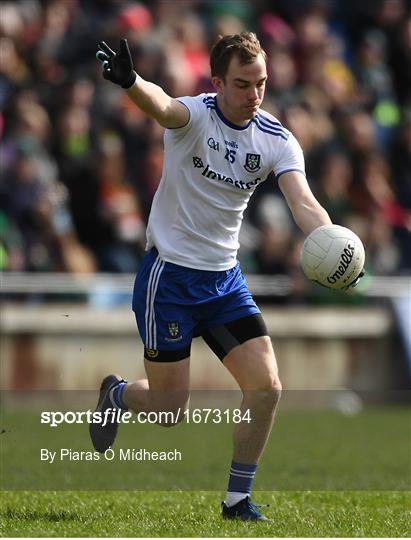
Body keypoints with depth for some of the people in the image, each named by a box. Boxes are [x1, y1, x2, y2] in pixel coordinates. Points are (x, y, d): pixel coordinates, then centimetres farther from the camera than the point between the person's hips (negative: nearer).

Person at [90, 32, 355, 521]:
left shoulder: (277, 141, -4)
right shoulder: (194, 115, -16)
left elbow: (302, 202, -19)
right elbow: (161, 107, -40)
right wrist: (130, 82, -65)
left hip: (224, 278, 5)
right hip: (169, 274, -4)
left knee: (266, 388, -7)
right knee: (169, 408, 0)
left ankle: (237, 499, 10)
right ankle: (115, 394, 35)